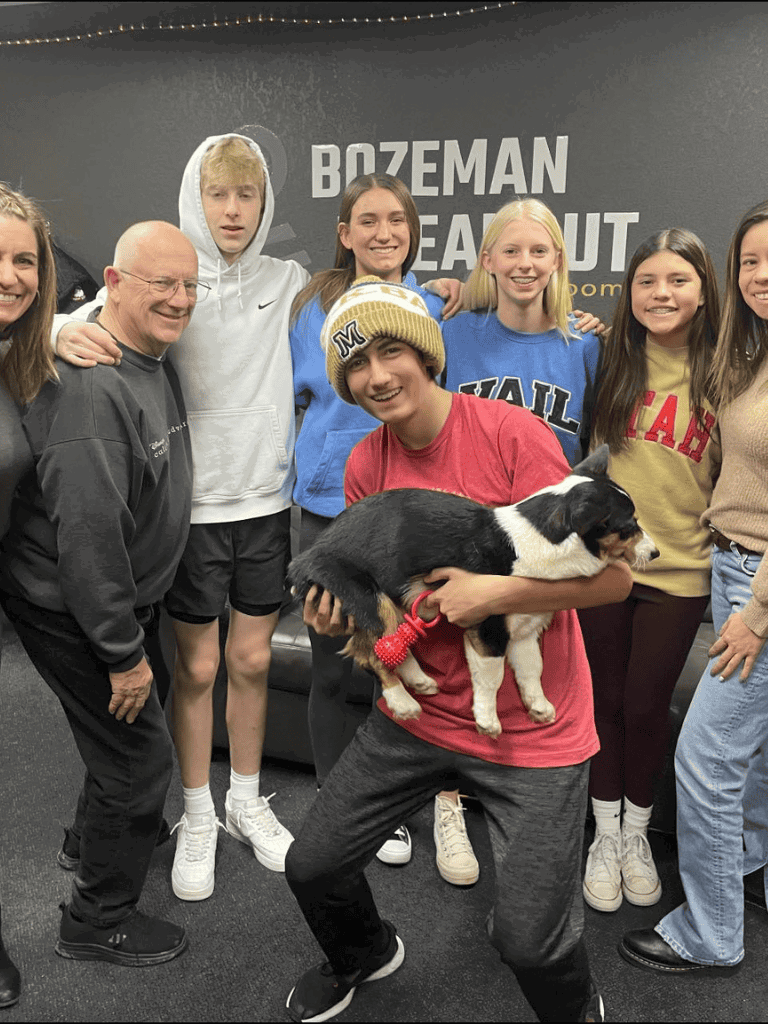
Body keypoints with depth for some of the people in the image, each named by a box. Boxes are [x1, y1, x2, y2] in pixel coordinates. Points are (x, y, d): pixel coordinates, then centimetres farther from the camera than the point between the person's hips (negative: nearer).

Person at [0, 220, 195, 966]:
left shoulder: (154, 365, 5)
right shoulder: (93, 387, -28)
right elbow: (86, 533, -31)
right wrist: (124, 652, -23)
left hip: (121, 596, 9)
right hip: (72, 612, -9)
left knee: (124, 732, 26)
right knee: (139, 756, 2)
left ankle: (98, 838, 53)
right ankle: (97, 923, 24)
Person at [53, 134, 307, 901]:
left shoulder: (289, 282, 4)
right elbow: (99, 327, -8)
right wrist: (64, 334, -32)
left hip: (266, 500, 3)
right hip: (193, 503, -2)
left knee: (252, 658, 13)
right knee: (197, 665, 8)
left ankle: (247, 802, 33)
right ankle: (197, 818, 28)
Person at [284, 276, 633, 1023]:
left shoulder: (511, 434, -18)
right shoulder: (364, 466, -1)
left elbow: (612, 574, -18)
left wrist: (492, 593, -26)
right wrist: (342, 615, -12)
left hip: (531, 727, -5)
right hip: (420, 711, 5)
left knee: (530, 941, -6)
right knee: (311, 866, 11)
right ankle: (364, 955, 47)